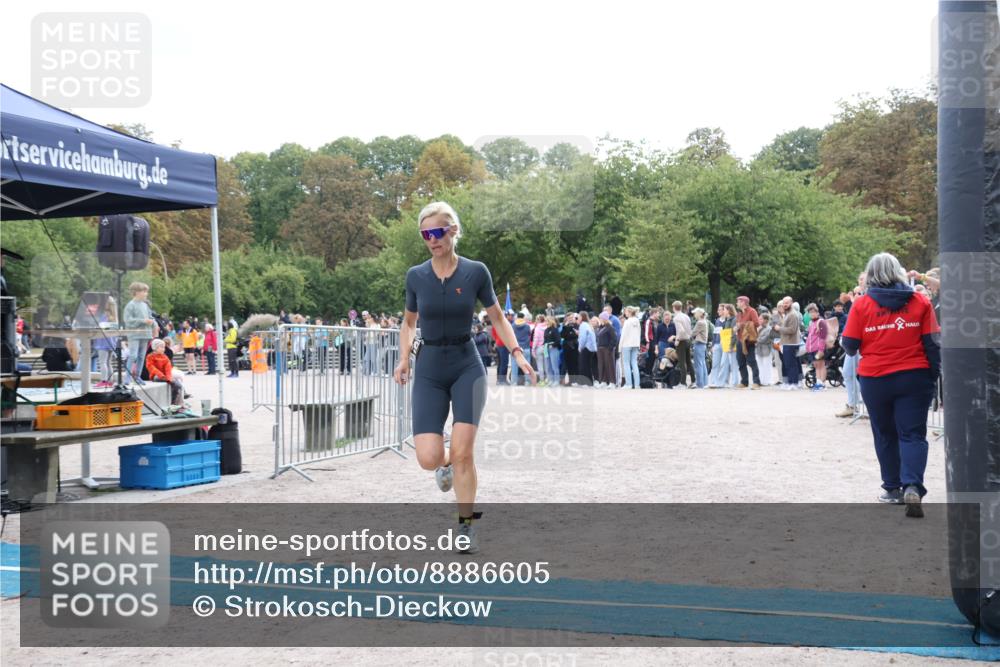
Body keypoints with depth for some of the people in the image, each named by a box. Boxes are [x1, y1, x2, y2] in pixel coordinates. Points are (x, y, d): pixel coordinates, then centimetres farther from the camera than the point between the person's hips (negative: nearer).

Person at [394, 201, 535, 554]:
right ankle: (446, 465, 29)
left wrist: (517, 353, -5)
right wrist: (404, 358, 0)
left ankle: (466, 527, 7)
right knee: (428, 458, -10)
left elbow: (497, 316, 7)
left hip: (467, 367, -1)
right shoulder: (416, 276, 0)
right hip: (429, 370, 1)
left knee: (462, 451, -11)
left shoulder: (476, 272, -4)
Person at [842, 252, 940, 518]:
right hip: (914, 377, 0)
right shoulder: (920, 301, 0)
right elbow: (933, 342, -2)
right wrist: (935, 375, 6)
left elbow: (849, 345, -3)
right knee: (913, 434, 0)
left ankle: (893, 488, 22)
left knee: (885, 436, 15)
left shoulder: (862, 305, -3)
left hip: (875, 380, 0)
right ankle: (912, 486, -19)